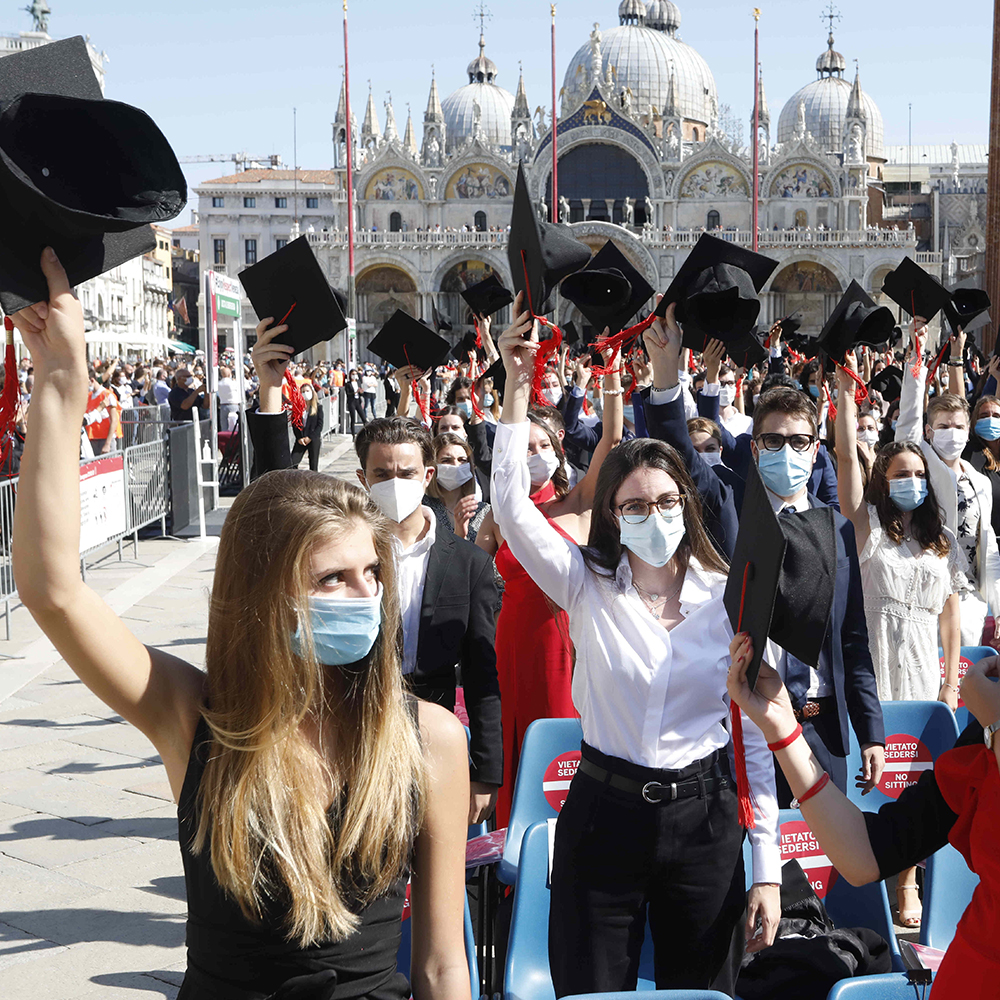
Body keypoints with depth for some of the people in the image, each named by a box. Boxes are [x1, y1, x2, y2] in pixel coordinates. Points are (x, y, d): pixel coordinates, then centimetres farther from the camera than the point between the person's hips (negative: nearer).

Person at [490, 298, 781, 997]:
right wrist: (518, 390, -24)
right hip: (603, 812, 0)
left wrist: (768, 867, -2)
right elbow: (513, 507, -16)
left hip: (703, 816, 1)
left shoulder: (730, 599, -2)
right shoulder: (587, 586, -2)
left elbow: (755, 736, 0)